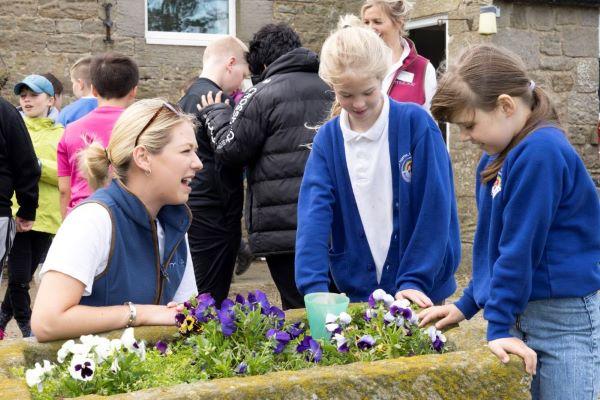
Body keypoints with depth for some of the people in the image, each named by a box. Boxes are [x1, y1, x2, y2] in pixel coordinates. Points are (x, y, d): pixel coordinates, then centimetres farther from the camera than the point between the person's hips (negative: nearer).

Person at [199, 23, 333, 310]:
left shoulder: (261, 95, -5)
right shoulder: (329, 90, 14)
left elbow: (230, 151, -3)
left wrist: (215, 114, 14)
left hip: (283, 224, -6)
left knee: (298, 309, -1)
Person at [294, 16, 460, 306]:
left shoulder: (416, 123, -10)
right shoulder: (327, 140, -2)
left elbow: (435, 206, -12)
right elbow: (314, 212, -11)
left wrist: (415, 279, -16)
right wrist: (314, 285, -23)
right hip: (355, 291, 2)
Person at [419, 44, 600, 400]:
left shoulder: (540, 151, -20)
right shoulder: (503, 155, 7)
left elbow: (520, 246, -20)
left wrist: (499, 324, -17)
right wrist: (467, 305, 17)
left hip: (569, 321, -8)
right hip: (525, 314, 8)